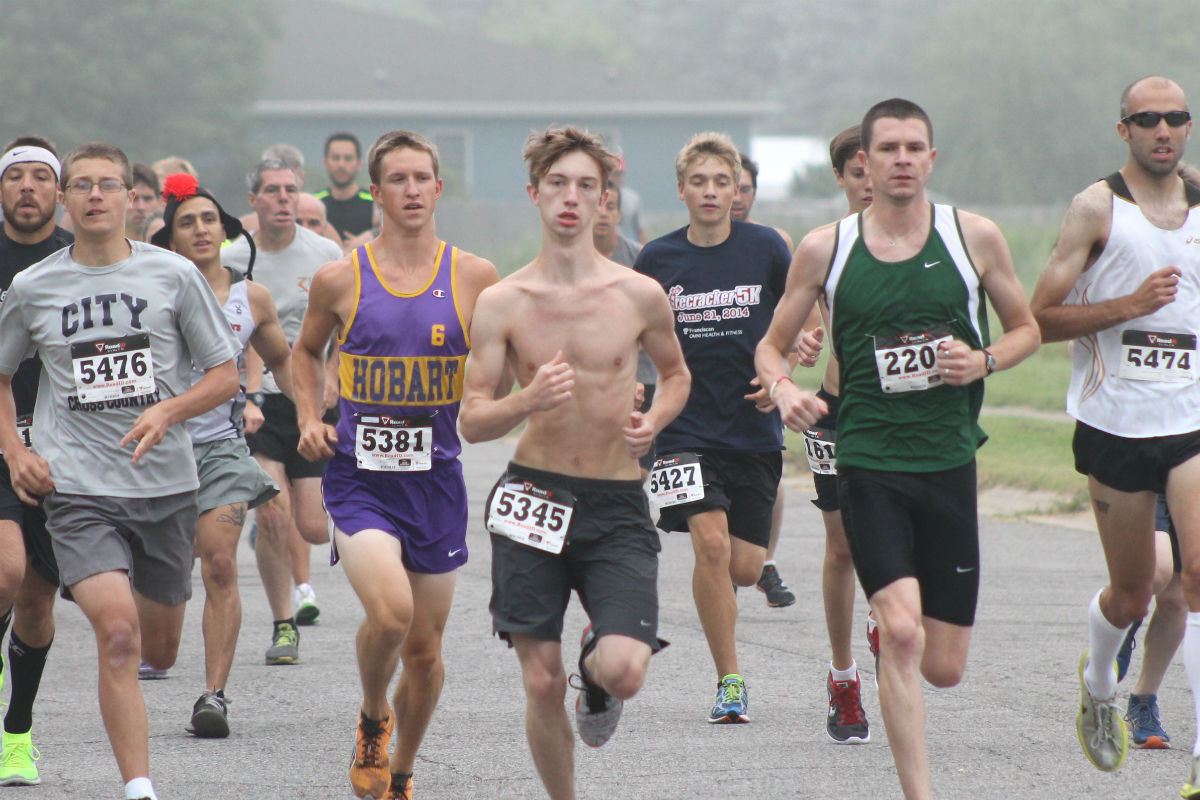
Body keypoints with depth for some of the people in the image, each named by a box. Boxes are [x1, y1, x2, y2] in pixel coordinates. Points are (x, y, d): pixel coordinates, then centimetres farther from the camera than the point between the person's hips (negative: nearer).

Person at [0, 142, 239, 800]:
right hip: (78, 489, -2)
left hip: (166, 483, 2)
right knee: (118, 634, -21)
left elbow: (225, 375, 4)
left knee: (159, 649, 13)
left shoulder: (173, 275, 2)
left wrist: (167, 411, -14)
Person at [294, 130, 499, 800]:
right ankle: (372, 719, 6)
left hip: (436, 475, 2)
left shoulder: (474, 278, -1)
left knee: (425, 650, 9)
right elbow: (307, 351, 18)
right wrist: (311, 418, 2)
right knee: (390, 611, -24)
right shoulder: (340, 279, -1)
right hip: (359, 474, -2)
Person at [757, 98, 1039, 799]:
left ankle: (890, 628, 42)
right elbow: (771, 345, 11)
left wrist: (984, 361, -7)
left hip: (950, 462, 2)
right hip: (869, 463, -2)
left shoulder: (974, 237, 2)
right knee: (902, 635, -20)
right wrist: (784, 389, -11)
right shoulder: (824, 250, 1)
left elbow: (1026, 328, 14)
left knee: (944, 667, 5)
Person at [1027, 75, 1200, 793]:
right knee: (1130, 596, 10)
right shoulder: (1097, 208, -3)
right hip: (1115, 427, -2)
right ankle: (1098, 687, 45)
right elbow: (1041, 318, -6)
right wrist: (1129, 306, -16)